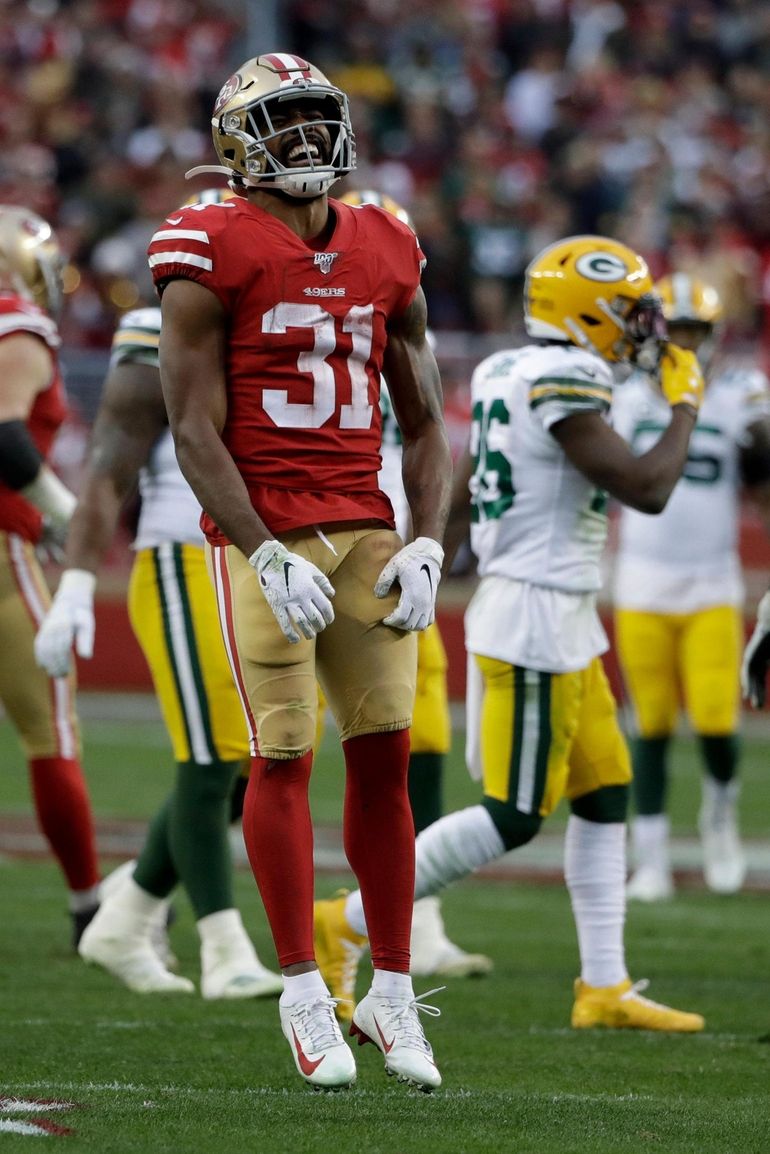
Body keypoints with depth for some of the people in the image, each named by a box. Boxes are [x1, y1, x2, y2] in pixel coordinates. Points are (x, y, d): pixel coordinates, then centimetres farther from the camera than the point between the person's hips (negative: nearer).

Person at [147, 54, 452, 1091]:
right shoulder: (214, 255, -6)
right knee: (284, 758, -3)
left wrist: (426, 548, 0)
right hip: (264, 530, -5)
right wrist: (269, 559, -16)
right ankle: (304, 993, 7)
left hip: (367, 529, 5)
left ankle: (391, 994, 10)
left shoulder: (387, 257, 11)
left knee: (385, 754, 3)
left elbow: (426, 427, 14)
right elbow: (195, 430, -9)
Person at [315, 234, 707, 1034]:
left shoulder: (507, 375, 11)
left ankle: (604, 988, 14)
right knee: (513, 817, -6)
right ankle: (350, 925, -3)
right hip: (537, 617, -10)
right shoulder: (562, 383, -18)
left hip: (564, 623, 10)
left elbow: (456, 503, 15)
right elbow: (645, 490, -20)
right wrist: (684, 406, -5)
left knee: (604, 799, 11)